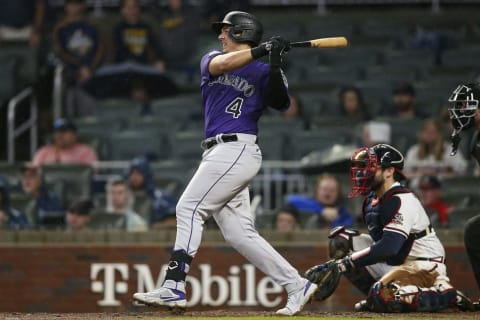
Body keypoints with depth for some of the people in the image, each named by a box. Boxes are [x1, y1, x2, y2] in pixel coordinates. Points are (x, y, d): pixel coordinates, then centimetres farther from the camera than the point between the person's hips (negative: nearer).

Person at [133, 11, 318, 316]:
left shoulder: (262, 72, 1)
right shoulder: (211, 59, 17)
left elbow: (281, 103, -14)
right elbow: (220, 64, -7)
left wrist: (275, 66, -26)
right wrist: (260, 51, -17)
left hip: (237, 150, -7)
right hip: (221, 153, 7)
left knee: (190, 207, -16)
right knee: (239, 233, 3)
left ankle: (173, 288, -20)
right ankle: (297, 286, 6)